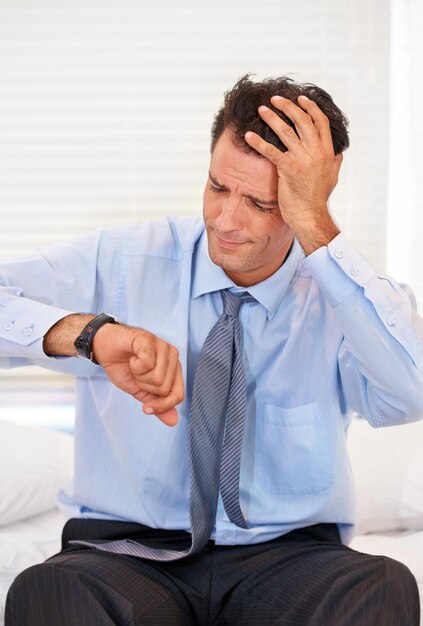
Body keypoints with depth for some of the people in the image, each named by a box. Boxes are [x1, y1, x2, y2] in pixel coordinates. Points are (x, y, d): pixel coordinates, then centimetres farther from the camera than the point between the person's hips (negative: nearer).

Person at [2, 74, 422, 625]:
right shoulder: (120, 263, 1)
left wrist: (315, 224, -23)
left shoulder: (347, 294, 0)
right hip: (128, 553, 0)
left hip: (287, 557, 1)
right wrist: (89, 332, -31)